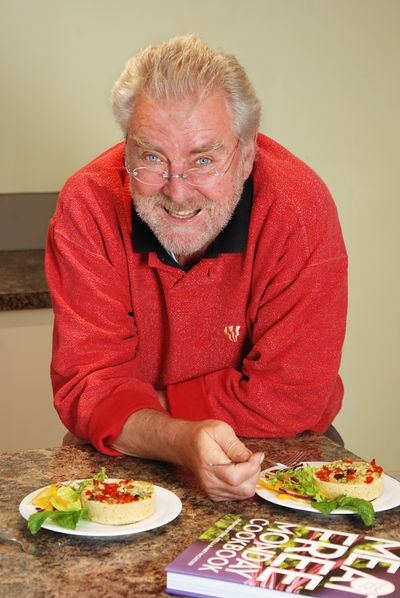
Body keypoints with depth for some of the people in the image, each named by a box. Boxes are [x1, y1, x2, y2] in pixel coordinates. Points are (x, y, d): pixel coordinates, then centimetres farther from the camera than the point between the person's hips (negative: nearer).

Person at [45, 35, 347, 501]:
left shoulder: (300, 206, -20)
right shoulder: (88, 206, -16)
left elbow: (290, 396, -19)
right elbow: (88, 383, -17)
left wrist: (139, 403, -16)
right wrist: (179, 441, -36)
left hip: (278, 458, 0)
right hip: (131, 464, 1)